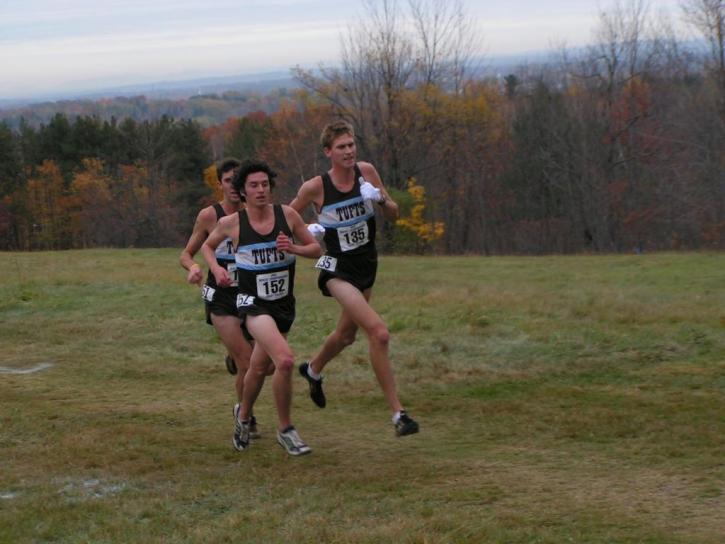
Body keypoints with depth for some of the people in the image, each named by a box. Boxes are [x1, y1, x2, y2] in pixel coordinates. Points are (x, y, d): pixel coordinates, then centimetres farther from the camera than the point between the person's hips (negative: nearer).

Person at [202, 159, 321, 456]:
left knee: (260, 368, 21)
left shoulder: (287, 214, -4)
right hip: (252, 302, -4)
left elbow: (316, 249, 4)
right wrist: (216, 269, -5)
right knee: (285, 360, -25)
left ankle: (243, 416, 49)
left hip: (283, 304, 4)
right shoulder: (231, 223, -7)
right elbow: (207, 245, 13)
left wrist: (294, 248, -16)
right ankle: (285, 430, -11)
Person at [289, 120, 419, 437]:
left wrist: (383, 200, -18)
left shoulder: (366, 172, -5)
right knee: (379, 333, -23)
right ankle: (398, 413, -17)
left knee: (346, 334, 26)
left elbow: (393, 216, 2)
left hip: (367, 267, 6)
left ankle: (313, 370, 58)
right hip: (338, 272, -6)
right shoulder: (315, 187, -15)